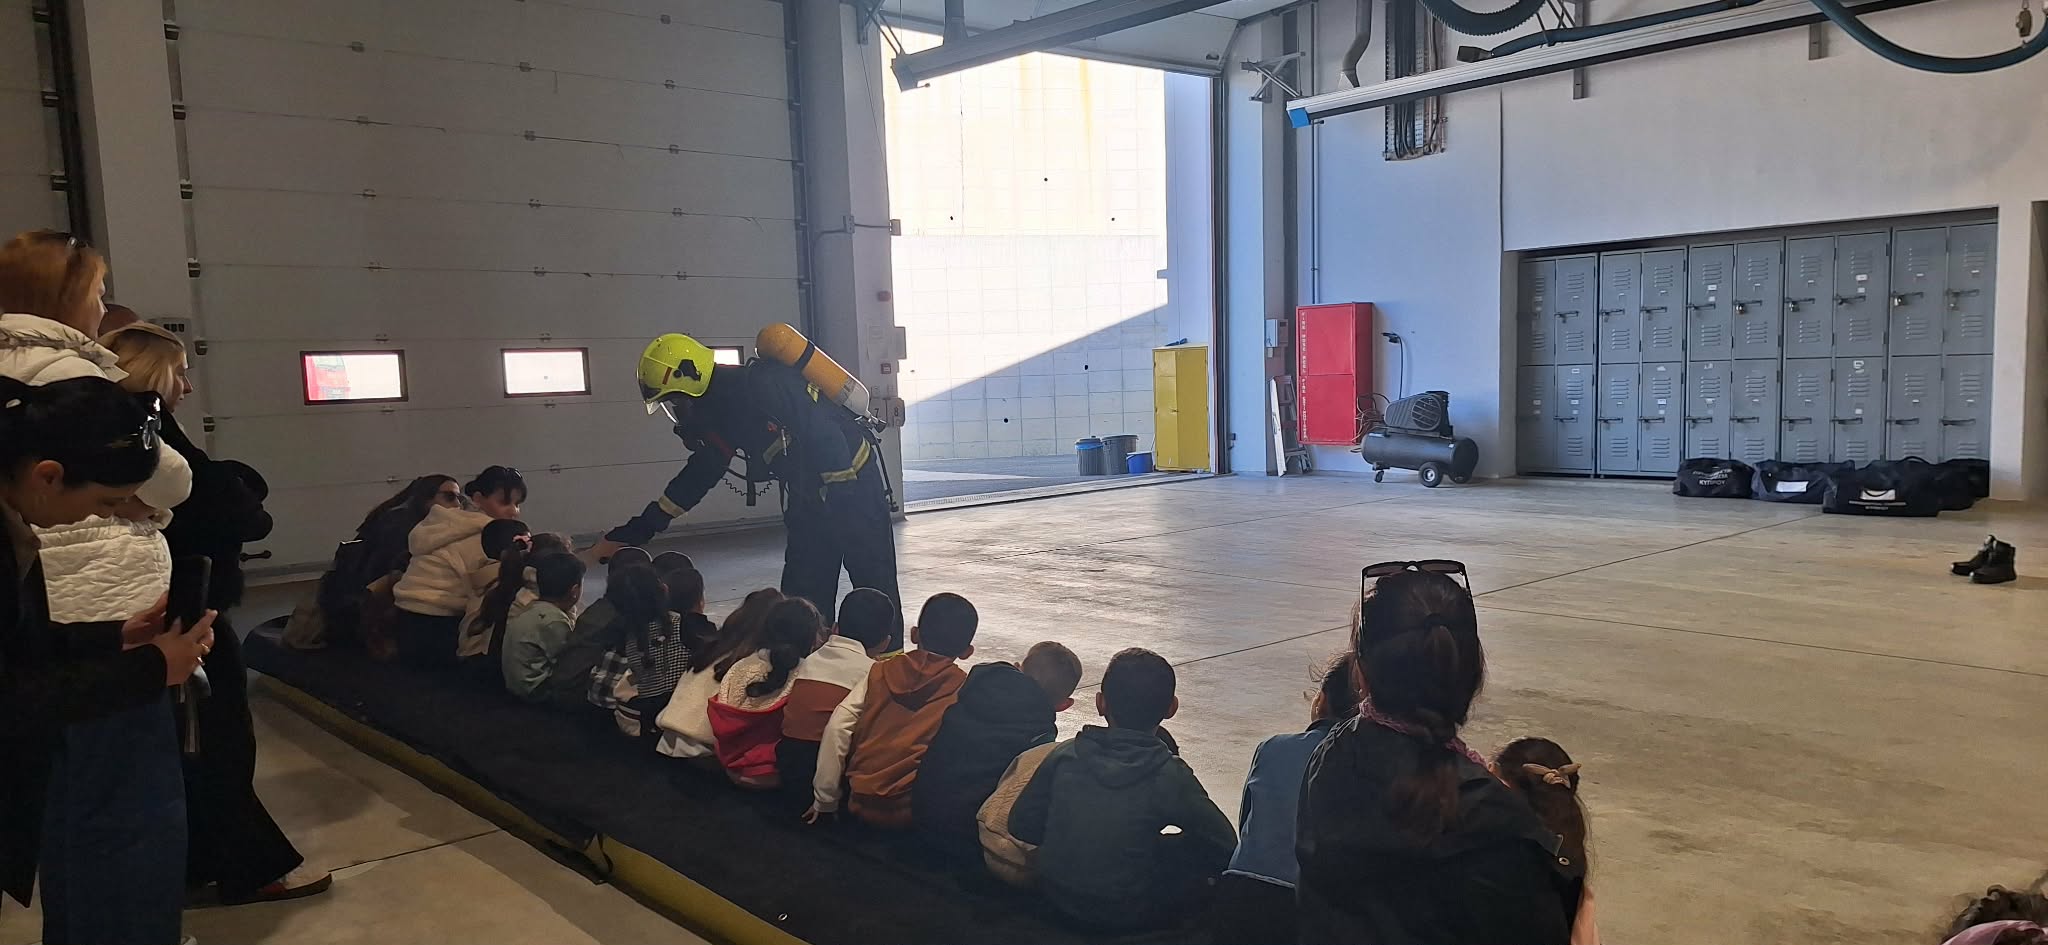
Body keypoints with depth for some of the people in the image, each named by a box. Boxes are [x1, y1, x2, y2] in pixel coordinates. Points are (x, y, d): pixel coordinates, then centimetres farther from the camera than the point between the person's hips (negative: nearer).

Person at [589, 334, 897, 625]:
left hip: (853, 476, -9)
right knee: (803, 590, 8)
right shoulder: (720, 410, 4)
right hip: (809, 495, 9)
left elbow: (824, 435, -29)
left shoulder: (762, 386, -26)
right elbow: (699, 475, 14)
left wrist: (843, 501, -25)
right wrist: (636, 531, 15)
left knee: (876, 588, -4)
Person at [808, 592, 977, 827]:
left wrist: (824, 800, 8)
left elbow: (837, 727, 2)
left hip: (861, 806, 4)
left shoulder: (880, 673, 8)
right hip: (916, 812, -3)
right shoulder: (964, 690, 0)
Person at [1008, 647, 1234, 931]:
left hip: (1058, 895, 4)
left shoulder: (1064, 755, -8)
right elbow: (1225, 847, -10)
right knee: (1205, 851, 16)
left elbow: (1022, 825, -2)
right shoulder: (1170, 775, -17)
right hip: (1130, 913, -4)